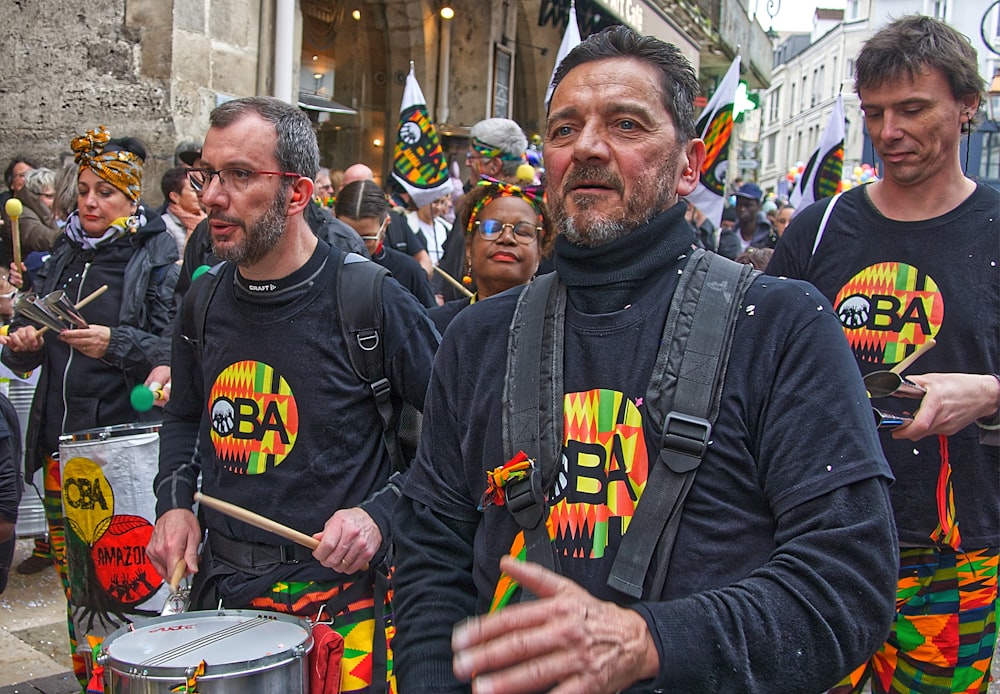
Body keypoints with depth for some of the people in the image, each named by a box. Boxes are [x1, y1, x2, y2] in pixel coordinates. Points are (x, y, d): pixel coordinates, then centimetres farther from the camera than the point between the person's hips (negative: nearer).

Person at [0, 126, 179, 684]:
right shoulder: (65, 255, 14)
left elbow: (174, 351, -13)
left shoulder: (157, 257, -4)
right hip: (60, 441, 6)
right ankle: (87, 677, 28)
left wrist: (116, 344, -26)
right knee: (74, 579, 14)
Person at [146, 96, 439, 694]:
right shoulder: (206, 299, 2)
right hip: (218, 585, 6)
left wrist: (382, 512, -19)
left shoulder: (371, 301, -16)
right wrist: (175, 501, 4)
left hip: (335, 594, -5)